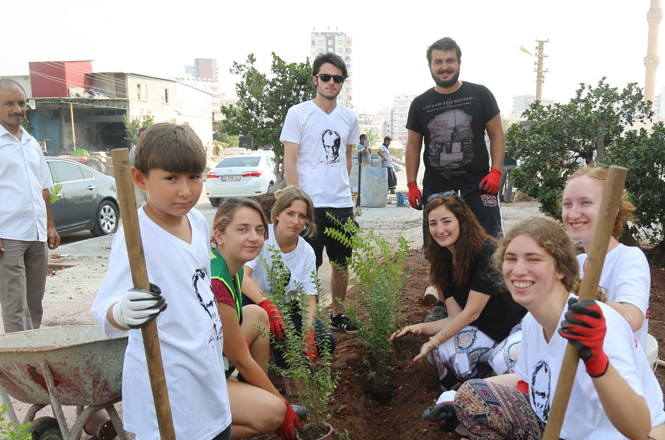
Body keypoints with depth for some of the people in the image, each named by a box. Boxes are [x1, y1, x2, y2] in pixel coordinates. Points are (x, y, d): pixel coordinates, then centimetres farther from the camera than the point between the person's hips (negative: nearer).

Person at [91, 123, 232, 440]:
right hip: (165, 379, -7)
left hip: (208, 365, 7)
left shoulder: (197, 221, 1)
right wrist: (123, 313, -48)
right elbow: (105, 308, -27)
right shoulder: (136, 235, -21)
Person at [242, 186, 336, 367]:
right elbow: (242, 276, -34)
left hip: (286, 308, 4)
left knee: (326, 342, -15)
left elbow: (309, 298, -8)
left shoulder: (306, 252, -5)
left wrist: (308, 333, -25)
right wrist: (268, 305, -49)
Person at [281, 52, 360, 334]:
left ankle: (338, 314, 31)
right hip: (310, 204, -5)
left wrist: (343, 188, 14)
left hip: (342, 204, 5)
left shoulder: (349, 117, 11)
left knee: (342, 263, 13)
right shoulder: (298, 114, -3)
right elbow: (290, 161, -6)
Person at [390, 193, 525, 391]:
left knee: (503, 362, -36)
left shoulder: (487, 253, -23)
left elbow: (471, 312, -22)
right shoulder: (445, 262, 0)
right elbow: (456, 317, -4)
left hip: (520, 325, -5)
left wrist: (434, 341, -21)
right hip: (486, 330, 5)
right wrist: (421, 328, -18)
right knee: (438, 352, -21)